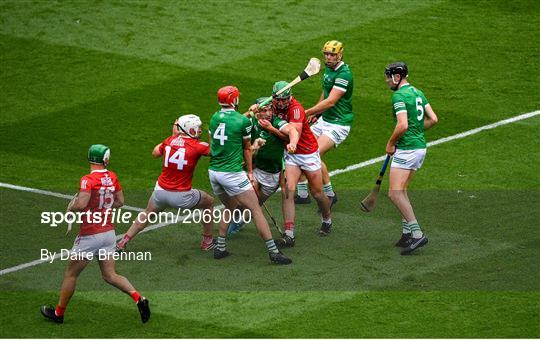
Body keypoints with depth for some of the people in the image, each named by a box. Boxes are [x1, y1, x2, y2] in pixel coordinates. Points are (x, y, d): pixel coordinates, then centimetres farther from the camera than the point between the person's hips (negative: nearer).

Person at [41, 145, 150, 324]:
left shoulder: (88, 180, -18)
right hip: (109, 232, 6)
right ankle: (138, 298, -9)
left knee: (71, 274, 10)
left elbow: (81, 205, -28)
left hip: (90, 235, -6)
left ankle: (59, 313, 21)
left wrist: (70, 207, -8)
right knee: (110, 275, 10)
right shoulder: (112, 177, 2)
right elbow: (120, 202, 12)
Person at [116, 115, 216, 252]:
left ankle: (123, 242, 27)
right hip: (181, 197, -4)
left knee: (147, 214, 30)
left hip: (161, 191, 4)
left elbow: (155, 153, 18)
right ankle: (207, 241, 29)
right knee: (209, 202, 23)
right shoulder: (197, 146, -15)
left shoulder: (170, 141, -1)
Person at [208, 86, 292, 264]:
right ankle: (273, 251, -5)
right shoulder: (243, 121, -7)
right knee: (256, 210, -2)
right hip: (233, 174, -6)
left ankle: (220, 248, 23)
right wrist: (250, 171, 17)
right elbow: (247, 149, 5)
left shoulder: (214, 118, 7)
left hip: (213, 172, 6)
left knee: (229, 208, 26)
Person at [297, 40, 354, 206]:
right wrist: (316, 113, 14)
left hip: (339, 124, -9)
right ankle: (302, 194, 12)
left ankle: (330, 195, -7)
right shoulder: (329, 69, 9)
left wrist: (307, 112, -25)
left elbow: (330, 101, -26)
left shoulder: (344, 74, -20)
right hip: (324, 120, 9)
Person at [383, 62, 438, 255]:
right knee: (401, 191, 18)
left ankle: (417, 234, -18)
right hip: (421, 147, 10)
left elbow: (402, 125, -24)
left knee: (395, 193, -12)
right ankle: (407, 232, 17)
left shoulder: (399, 96, -14)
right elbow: (433, 119, 14)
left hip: (407, 149, -10)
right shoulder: (417, 93, 14)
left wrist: (391, 143, -10)